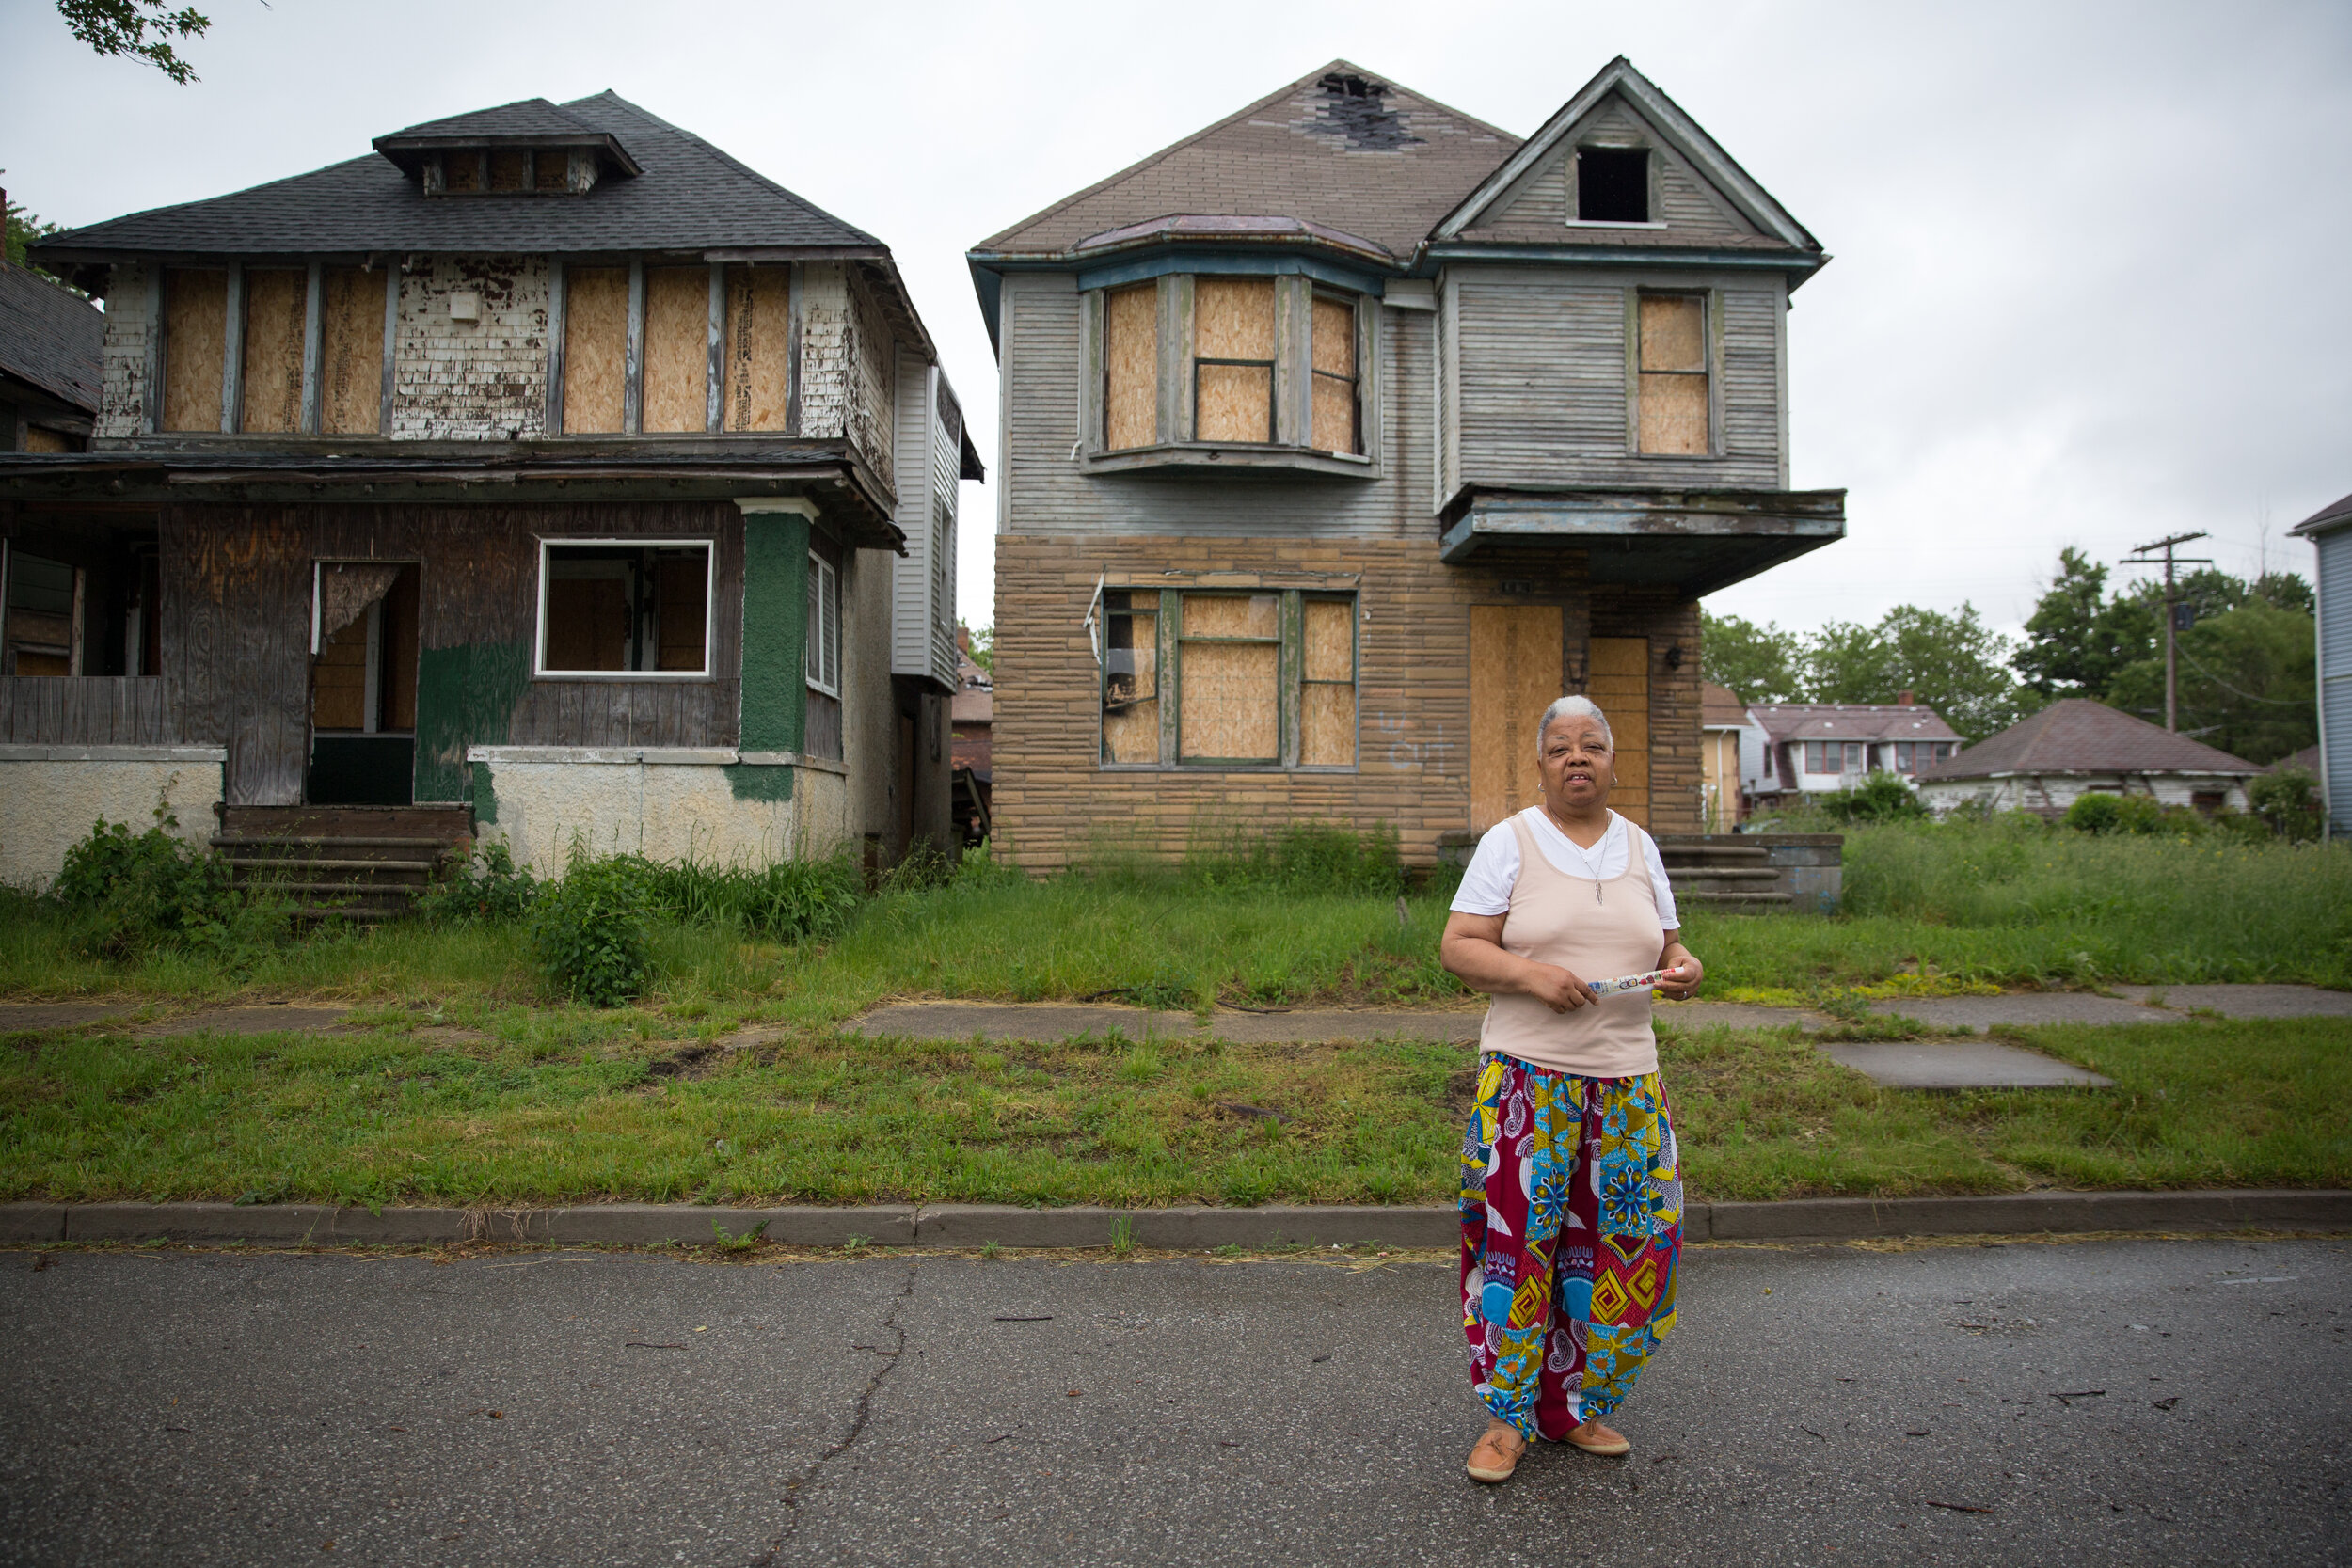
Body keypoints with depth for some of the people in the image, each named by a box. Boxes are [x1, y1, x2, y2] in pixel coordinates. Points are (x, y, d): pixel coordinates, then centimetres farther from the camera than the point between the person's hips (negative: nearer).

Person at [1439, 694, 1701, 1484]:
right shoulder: (1510, 842, -1)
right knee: (1516, 1241, -2)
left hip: (1626, 1080, 4)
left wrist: (1684, 967, -5)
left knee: (1620, 1244, 7)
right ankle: (1509, 1417, 14)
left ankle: (1577, 1407, 25)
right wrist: (1531, 974, -21)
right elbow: (1458, 946, -5)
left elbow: (1665, 946, 17)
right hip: (1528, 1077, -4)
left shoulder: (1639, 848, 12)